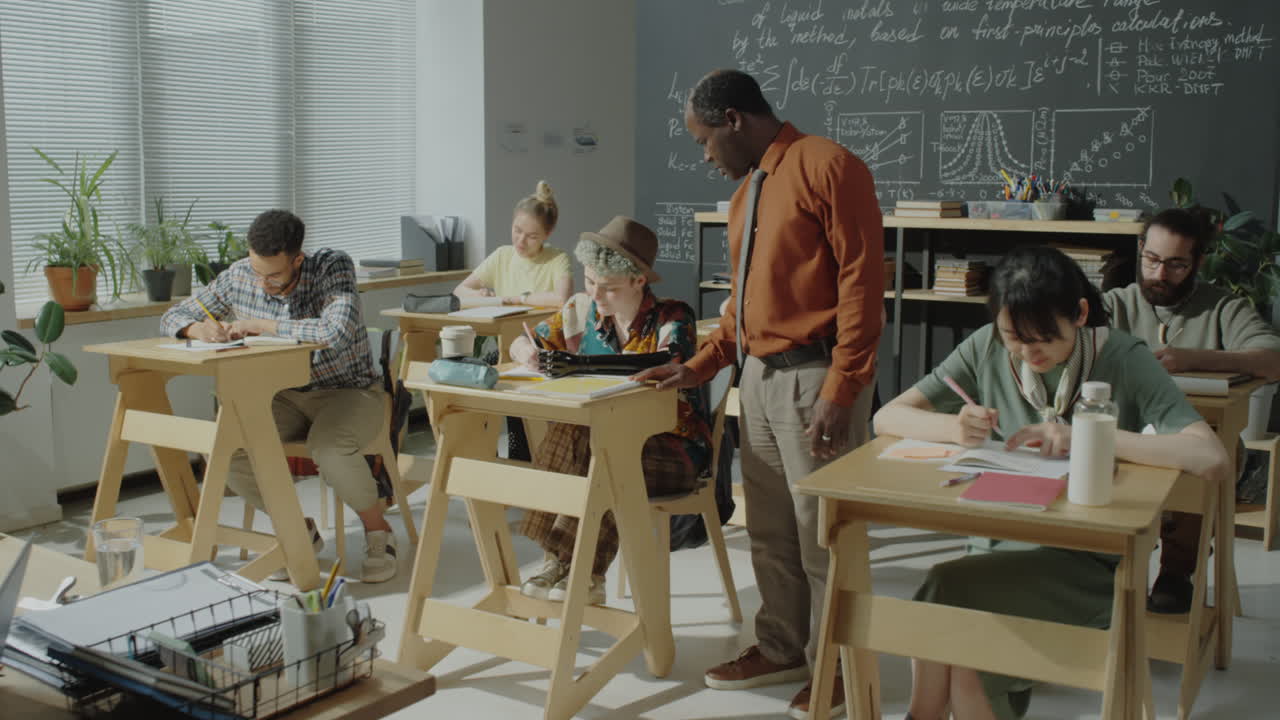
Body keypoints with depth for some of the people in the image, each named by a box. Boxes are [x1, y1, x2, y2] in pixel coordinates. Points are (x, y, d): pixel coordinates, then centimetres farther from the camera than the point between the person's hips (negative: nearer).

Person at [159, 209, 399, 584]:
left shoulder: (333, 266, -19)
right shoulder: (239, 277, -6)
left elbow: (337, 331, -38)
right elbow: (173, 316, 5)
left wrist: (261, 324, -29)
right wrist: (199, 328, -20)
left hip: (349, 391, -5)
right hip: (286, 395, 5)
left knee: (329, 450, -36)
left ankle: (378, 531, -5)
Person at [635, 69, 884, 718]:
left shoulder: (825, 166, -10)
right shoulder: (746, 191, 17)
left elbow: (862, 280, -15)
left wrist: (840, 392, -19)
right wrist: (697, 367, 14)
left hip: (813, 375, -8)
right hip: (757, 373, 8)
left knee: (822, 532, 2)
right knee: (770, 529, 16)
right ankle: (781, 648, 31)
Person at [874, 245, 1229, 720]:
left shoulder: (1122, 359, -12)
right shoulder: (987, 350, -2)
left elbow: (1212, 459, -25)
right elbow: (887, 418, -2)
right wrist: (953, 427, -23)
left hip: (1097, 566, -3)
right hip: (1016, 548, 3)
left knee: (944, 591, -25)